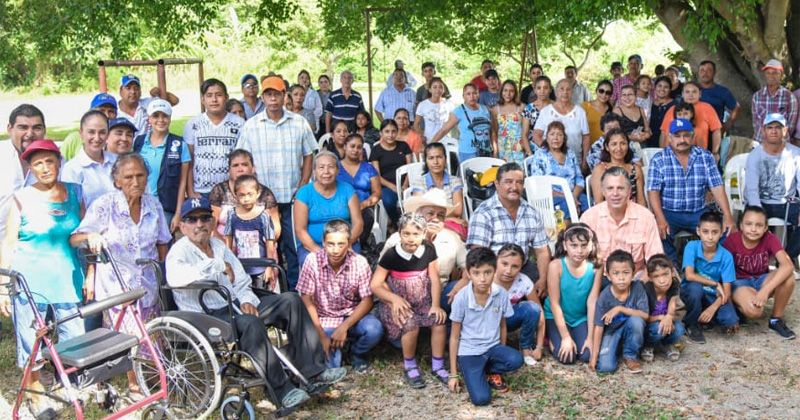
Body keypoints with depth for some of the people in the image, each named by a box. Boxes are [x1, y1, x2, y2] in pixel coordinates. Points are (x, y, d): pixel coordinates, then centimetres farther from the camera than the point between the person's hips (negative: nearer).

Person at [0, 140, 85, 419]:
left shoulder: (75, 193, 5)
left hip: (67, 280, 2)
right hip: (29, 282, -2)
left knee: (75, 341, 2)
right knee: (31, 343, 5)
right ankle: (36, 397, 23)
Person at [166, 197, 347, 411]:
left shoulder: (218, 245, 16)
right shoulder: (179, 251, -7)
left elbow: (241, 282, 18)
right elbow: (174, 277, -32)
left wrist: (246, 300, -6)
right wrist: (218, 265, -24)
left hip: (234, 307, 8)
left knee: (290, 300, -3)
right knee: (250, 322, -36)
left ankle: (313, 372, -6)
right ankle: (282, 390, -29)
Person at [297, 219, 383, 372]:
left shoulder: (359, 262, -14)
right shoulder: (313, 260, -16)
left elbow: (367, 301, -11)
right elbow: (306, 299, -11)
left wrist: (345, 327, -24)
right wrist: (322, 335, -16)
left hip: (353, 315, 1)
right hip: (325, 319, -1)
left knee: (374, 330, -31)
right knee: (331, 365, -20)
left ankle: (357, 354, 6)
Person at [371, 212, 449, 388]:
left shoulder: (429, 251, -3)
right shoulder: (391, 256, -13)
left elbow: (435, 280, -1)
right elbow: (375, 285, -11)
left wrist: (436, 305, -13)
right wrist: (395, 298, -23)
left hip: (423, 301, 3)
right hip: (397, 303, -3)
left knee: (439, 320, -24)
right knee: (411, 325, -31)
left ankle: (438, 366, -3)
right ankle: (409, 367, -6)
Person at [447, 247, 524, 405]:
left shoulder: (502, 294, -9)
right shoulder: (461, 298, -16)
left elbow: (503, 327, 7)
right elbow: (454, 336, -6)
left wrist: (502, 354, 15)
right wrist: (453, 374, -4)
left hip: (493, 347, 3)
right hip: (469, 351, -3)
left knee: (516, 360, -29)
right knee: (481, 398, -22)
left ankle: (490, 372, 4)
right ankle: (477, 373, 12)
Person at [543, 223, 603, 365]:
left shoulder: (595, 268, -15)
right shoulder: (556, 266, -22)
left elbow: (592, 302, -14)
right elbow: (554, 303, -18)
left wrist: (590, 337, -16)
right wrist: (566, 337, -19)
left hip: (582, 318, 2)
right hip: (557, 317, -2)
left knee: (588, 355, -17)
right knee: (567, 357, -20)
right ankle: (551, 338, 11)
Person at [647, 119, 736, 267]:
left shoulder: (706, 157, 5)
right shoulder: (658, 160, -1)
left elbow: (717, 188, -1)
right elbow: (653, 192, -10)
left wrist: (728, 217, -13)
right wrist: (661, 219, -26)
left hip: (698, 213, 3)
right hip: (668, 212, -2)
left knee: (725, 231, -20)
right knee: (661, 234, -32)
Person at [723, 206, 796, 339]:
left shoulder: (770, 239, -16)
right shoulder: (732, 240, -20)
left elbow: (788, 266, -31)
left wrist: (765, 290, -42)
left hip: (761, 280, 3)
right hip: (739, 282, -3)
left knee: (788, 277, -30)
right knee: (753, 310, -36)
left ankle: (776, 319, -8)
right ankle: (738, 307, 2)